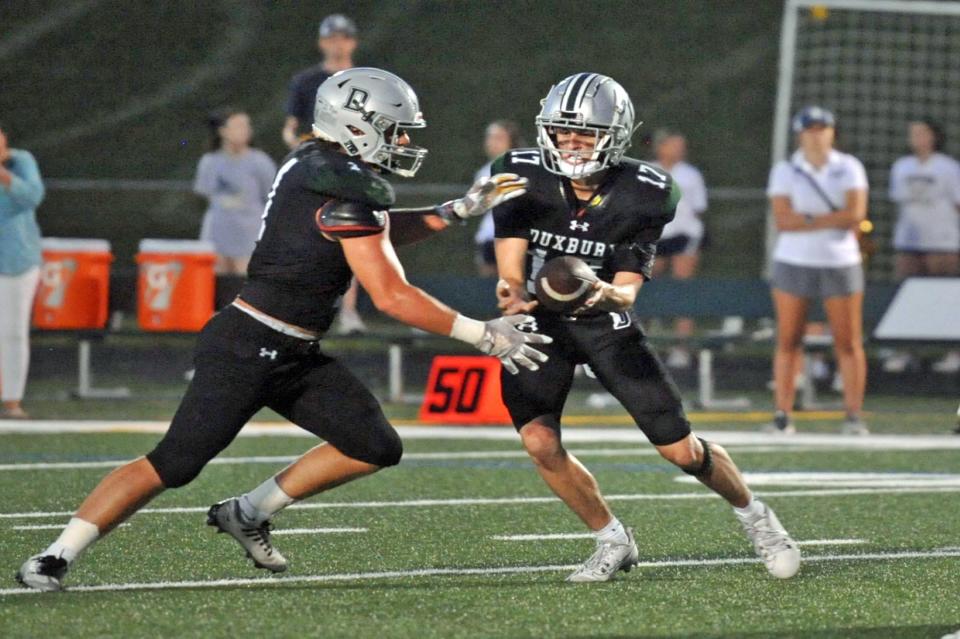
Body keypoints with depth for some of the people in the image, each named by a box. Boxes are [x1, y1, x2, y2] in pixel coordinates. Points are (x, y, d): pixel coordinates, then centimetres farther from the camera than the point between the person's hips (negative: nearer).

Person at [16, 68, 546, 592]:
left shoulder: (313, 165, 10)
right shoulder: (347, 194, -18)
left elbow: (380, 232, 28)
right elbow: (391, 296, -19)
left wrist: (461, 210, 21)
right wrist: (482, 335, -13)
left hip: (293, 354, 10)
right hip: (247, 351, -10)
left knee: (376, 448, 5)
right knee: (173, 464, -10)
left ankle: (248, 515, 15)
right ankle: (52, 560, -5)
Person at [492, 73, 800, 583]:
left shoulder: (643, 194, -17)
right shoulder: (523, 177, -16)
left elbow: (628, 292, -17)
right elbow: (511, 274, -17)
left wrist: (606, 293, -41)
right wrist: (513, 297, -41)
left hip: (604, 324, 0)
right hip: (540, 323, 0)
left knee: (681, 450, -2)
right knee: (540, 442, -20)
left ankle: (753, 515, 27)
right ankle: (612, 541, 3)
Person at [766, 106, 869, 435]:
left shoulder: (849, 168, 4)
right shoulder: (785, 170, 3)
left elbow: (856, 213, -9)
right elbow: (782, 220, -10)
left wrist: (807, 219, -13)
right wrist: (834, 219, -14)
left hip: (840, 261, 0)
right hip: (793, 263, 0)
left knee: (848, 343, -2)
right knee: (788, 342, -2)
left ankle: (854, 414, 1)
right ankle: (782, 414, 0)